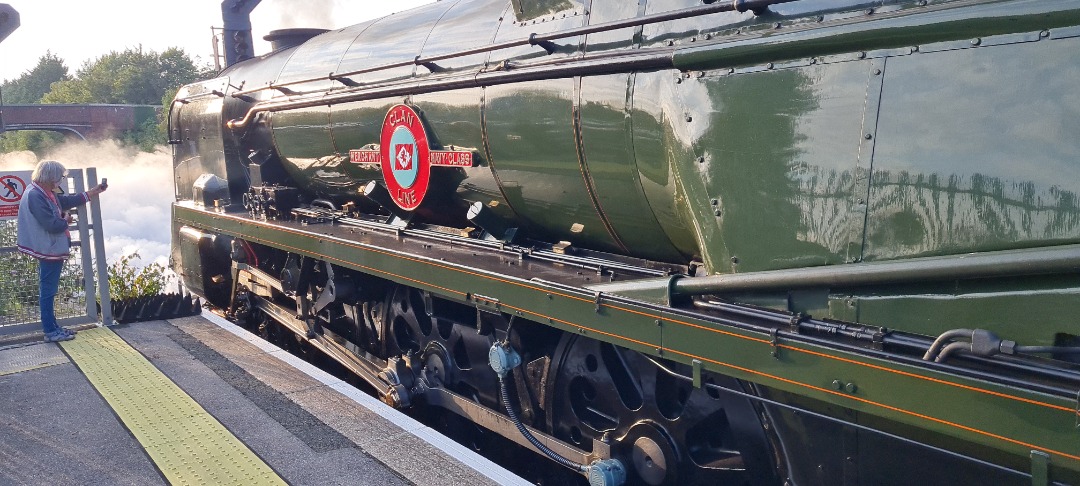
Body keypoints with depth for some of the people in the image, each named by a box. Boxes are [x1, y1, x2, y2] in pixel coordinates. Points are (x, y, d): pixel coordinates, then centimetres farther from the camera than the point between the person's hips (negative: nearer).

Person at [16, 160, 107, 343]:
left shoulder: (46, 193, 8)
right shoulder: (35, 196, -23)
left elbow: (66, 201, 21)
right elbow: (52, 225, -27)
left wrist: (94, 192, 19)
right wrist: (66, 220, -6)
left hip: (53, 249, 11)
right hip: (48, 250, -11)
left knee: (49, 290, 16)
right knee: (48, 291, -3)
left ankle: (52, 327, 24)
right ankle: (50, 331, 3)